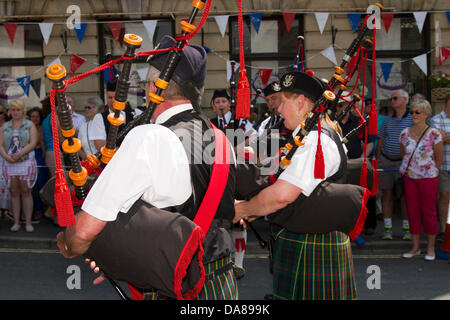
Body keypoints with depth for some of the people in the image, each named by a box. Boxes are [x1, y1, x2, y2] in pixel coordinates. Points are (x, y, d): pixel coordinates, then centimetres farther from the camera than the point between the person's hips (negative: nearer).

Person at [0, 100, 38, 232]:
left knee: (26, 192, -1)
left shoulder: (30, 125, 5)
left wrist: (19, 154, -17)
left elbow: (33, 143, -7)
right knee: (14, 192, 5)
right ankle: (16, 222, 10)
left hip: (26, 162, -3)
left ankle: (28, 223, 2)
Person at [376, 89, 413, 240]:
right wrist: (377, 160, 11)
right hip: (385, 160, 4)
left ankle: (407, 228, 11)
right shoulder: (387, 120, 11)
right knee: (387, 193, 4)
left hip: (403, 161, -3)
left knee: (405, 194, 0)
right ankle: (387, 228, 10)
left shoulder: (412, 119, -1)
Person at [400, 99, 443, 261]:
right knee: (412, 211, 7)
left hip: (428, 178, -4)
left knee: (429, 212, 3)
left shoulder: (434, 134, -9)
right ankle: (415, 247, 19)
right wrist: (408, 168, 12)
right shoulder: (405, 133, 3)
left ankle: (430, 248, 15)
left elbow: (438, 159, -1)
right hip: (410, 178, 4)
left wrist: (429, 172, 8)